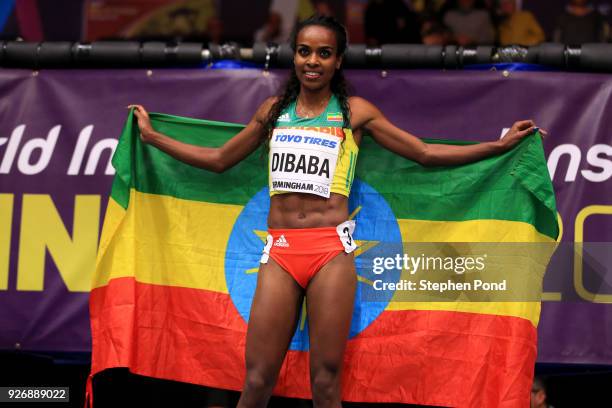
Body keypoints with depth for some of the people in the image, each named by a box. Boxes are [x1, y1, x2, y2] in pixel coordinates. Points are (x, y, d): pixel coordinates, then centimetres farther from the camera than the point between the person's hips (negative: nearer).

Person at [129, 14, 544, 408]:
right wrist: (152, 136, 29)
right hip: (279, 250, 2)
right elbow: (220, 159, 26)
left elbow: (425, 153, 10)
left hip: (332, 249, -2)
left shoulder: (354, 111, 8)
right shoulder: (274, 109, 16)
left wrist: (499, 145, 6)